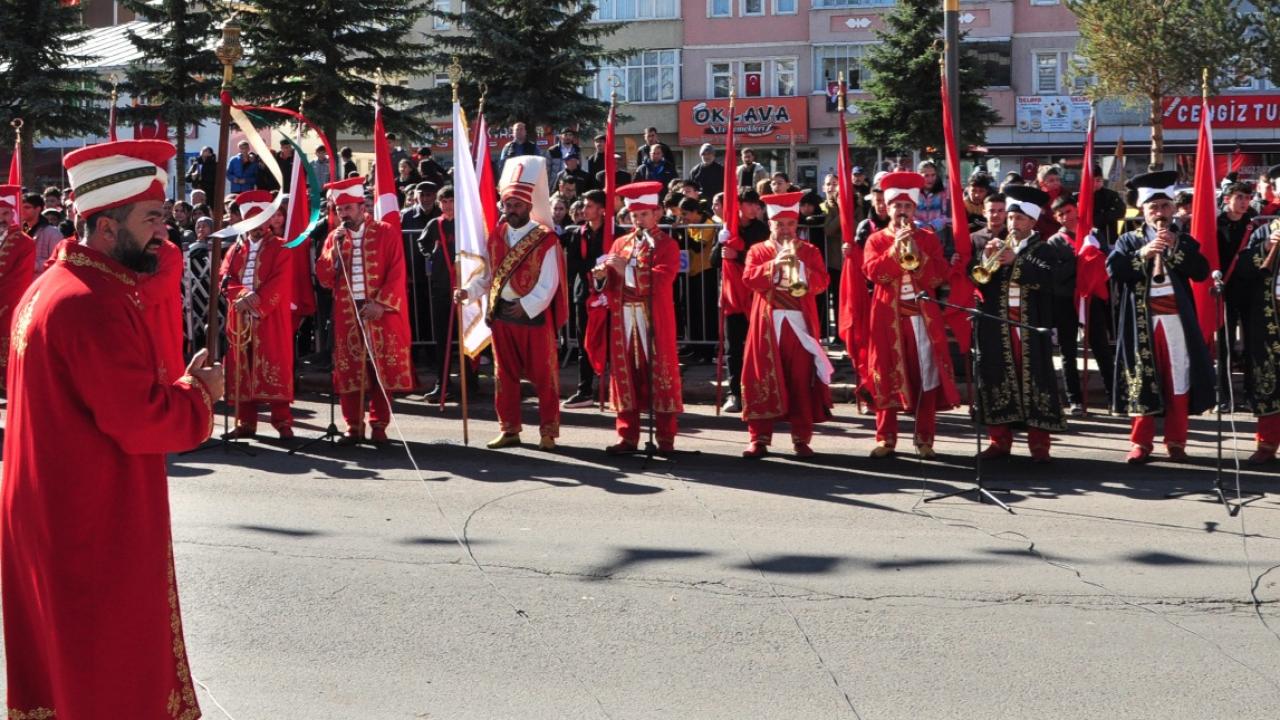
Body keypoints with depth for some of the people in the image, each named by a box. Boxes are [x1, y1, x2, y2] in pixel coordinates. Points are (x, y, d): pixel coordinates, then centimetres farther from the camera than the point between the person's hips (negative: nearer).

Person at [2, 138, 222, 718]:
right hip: (98, 523, -10)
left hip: (51, 512, 10)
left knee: (58, 660, 20)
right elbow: (142, 422, -26)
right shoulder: (94, 304, -23)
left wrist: (175, 387, 1)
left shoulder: (51, 286, 11)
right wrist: (199, 395, -8)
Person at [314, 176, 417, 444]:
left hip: (381, 312, -3)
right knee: (349, 370, 2)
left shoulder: (386, 234, 0)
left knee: (382, 369, -1)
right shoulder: (334, 238, 12)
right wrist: (335, 249, -8)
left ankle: (379, 425, 6)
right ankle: (354, 425, 8)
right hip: (347, 314, 3)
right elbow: (323, 278, 5)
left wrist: (379, 304, -15)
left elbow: (397, 274, -6)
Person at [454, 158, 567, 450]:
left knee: (543, 375, 3)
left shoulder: (545, 239, -10)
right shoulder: (496, 235, 7)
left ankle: (548, 431, 11)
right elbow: (487, 276, 11)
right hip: (501, 315, 6)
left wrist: (526, 307, -23)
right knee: (504, 374, 10)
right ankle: (509, 429, 19)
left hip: (534, 316, -5)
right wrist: (467, 291, -6)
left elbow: (548, 284, -14)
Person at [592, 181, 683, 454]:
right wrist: (603, 276, -9)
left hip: (654, 319, -5)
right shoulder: (620, 243, 15)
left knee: (659, 372, -1)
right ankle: (627, 436, 10)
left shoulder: (667, 245, 0)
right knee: (625, 372, 5)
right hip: (623, 317, 5)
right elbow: (611, 286, 14)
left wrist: (627, 269, -21)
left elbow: (661, 281, -15)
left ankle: (665, 438, 4)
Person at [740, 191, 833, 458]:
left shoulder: (810, 251, 11)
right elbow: (749, 279, -7)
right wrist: (774, 264, -19)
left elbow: (821, 282, -3)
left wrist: (799, 266, -18)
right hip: (767, 324, 0)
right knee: (764, 379, -1)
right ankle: (759, 438, 4)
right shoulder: (758, 251, 10)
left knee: (801, 380, -1)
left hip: (799, 323, 0)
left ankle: (801, 438, 6)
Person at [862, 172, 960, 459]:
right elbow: (873, 272, -9)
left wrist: (917, 252, -15)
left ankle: (925, 440, 6)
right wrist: (895, 249, -18)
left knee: (925, 376, -1)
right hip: (888, 317, 0)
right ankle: (886, 438, 9)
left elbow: (939, 275, -3)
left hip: (923, 315, 0)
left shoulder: (929, 238, 8)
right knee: (887, 376, 1)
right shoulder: (876, 239, 7)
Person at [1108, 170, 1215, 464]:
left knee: (1178, 379, 1)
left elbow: (1201, 272, -4)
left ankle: (1176, 442, 10)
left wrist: (1175, 248, -13)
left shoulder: (1184, 241, 10)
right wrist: (1142, 255, -19)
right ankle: (1141, 443, 7)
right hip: (1141, 321, -1)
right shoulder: (1129, 240, 7)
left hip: (1176, 319, 1)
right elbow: (1113, 270, -9)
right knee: (1142, 379, 0)